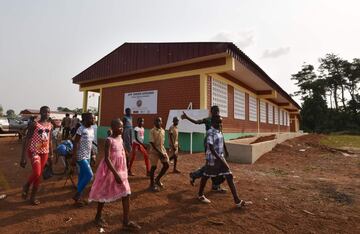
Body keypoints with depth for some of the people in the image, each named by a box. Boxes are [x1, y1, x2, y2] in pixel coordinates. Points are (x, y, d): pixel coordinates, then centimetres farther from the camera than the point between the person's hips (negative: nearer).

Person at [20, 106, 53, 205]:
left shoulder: (50, 125, 5)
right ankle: (26, 186, 17)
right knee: (36, 173, -17)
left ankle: (33, 196, 25)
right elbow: (26, 140, -12)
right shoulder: (34, 124, -11)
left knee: (39, 175, 10)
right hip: (34, 151, -5)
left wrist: (51, 154, 14)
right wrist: (23, 157, -15)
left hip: (44, 152, 5)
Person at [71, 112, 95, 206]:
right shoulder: (81, 129, -16)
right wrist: (74, 158, -19)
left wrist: (92, 155, 16)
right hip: (81, 156, -8)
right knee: (89, 175, -11)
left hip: (87, 156, 8)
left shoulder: (92, 129, 8)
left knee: (82, 176, 13)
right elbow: (75, 143, -17)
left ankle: (78, 196, 24)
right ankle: (77, 195, 6)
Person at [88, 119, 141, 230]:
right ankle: (98, 217, 35)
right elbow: (107, 159, -23)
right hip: (110, 170, -7)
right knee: (105, 194, 11)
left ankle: (126, 221, 15)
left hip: (121, 170, 7)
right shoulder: (109, 140, -18)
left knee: (126, 194, 5)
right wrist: (115, 174, -26)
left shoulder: (120, 138, 4)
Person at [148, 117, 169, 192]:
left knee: (166, 165, 3)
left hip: (162, 150, 6)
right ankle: (152, 184, 18)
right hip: (154, 151, -6)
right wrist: (159, 152, -20)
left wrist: (163, 151, 10)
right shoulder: (152, 131, -13)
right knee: (153, 167, 2)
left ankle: (157, 179, 23)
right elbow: (152, 143, -17)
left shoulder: (163, 130, 6)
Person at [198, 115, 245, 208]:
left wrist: (226, 152, 36)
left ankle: (237, 201, 5)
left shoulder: (219, 131, 7)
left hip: (220, 157, 8)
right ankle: (200, 195, 32)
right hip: (212, 158, -8)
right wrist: (220, 160, -27)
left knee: (230, 176, 2)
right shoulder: (210, 132, -19)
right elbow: (211, 148, -25)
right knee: (206, 175, 10)